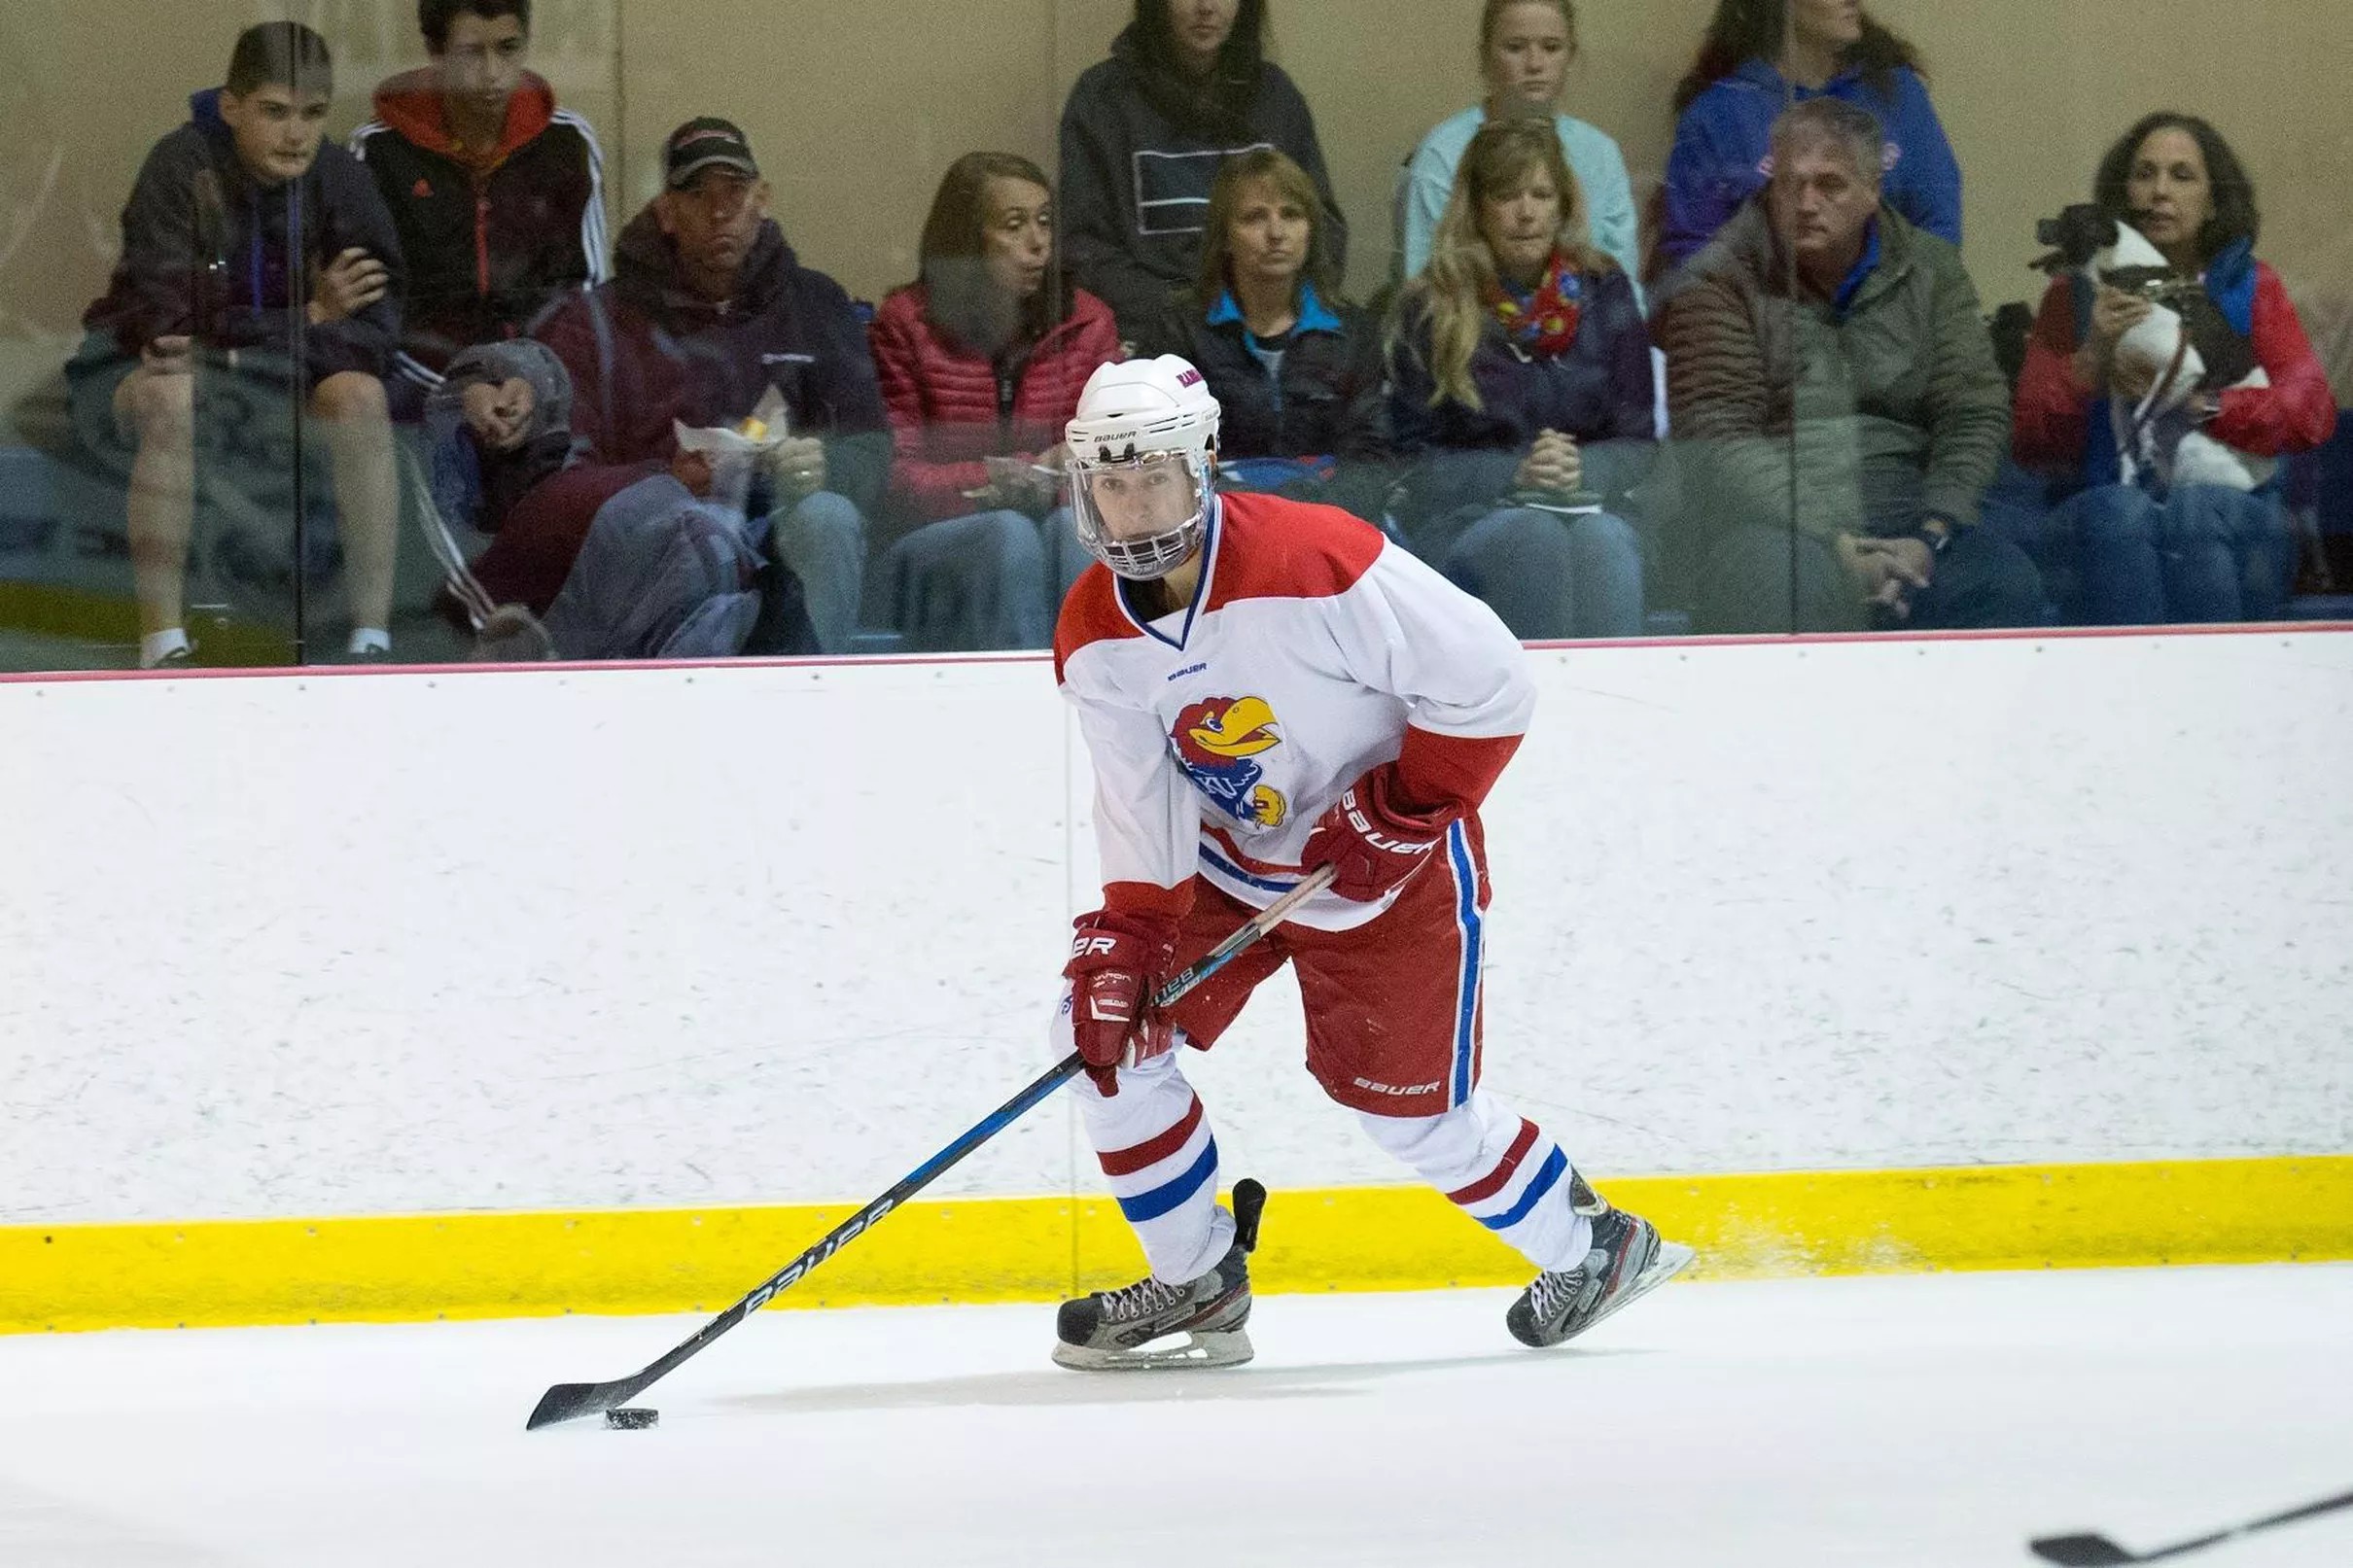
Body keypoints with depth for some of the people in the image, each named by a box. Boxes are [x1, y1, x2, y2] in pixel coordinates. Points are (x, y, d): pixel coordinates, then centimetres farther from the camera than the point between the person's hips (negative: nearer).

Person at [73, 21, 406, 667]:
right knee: (172, 397, -38)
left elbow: (377, 328, -17)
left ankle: (372, 635, -24)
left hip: (288, 370, 3)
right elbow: (167, 319, -28)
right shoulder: (182, 166, -21)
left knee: (360, 392, -27)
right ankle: (163, 645, -34)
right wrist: (313, 317, -33)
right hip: (141, 363, -3)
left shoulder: (337, 177, -11)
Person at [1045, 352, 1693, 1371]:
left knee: (1416, 1115, -2)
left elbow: (1490, 683, -24)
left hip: (1394, 866, -6)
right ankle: (1199, 1286, 9)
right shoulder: (1095, 635, -9)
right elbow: (1140, 809, -7)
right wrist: (1124, 941, -20)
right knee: (1104, 1028, -5)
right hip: (1226, 862, 6)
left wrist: (1398, 812, -23)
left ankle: (1592, 1247, 24)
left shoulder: (1318, 562, -29)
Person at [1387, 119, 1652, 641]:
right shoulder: (1430, 310, 8)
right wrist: (1516, 474, -11)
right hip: (1464, 516, -1)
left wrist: (1580, 471, -10)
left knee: (1601, 541, -35)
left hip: (1591, 504, 1)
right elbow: (1415, 458, 5)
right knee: (1536, 540, -36)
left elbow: (1638, 441, 12)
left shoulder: (1604, 292, 15)